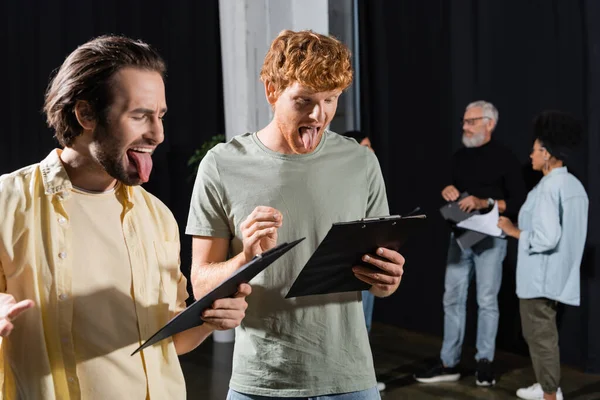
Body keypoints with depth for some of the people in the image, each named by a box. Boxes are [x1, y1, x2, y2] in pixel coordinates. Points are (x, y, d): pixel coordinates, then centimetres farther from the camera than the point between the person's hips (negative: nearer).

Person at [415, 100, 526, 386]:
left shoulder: (504, 158, -4)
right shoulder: (460, 157, 13)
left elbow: (518, 201, -8)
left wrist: (485, 203, -20)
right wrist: (448, 192, 0)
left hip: (490, 237, -5)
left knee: (487, 300, 1)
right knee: (452, 299, 4)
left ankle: (485, 362, 12)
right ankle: (448, 364, 11)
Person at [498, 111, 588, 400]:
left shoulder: (548, 187, -21)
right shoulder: (574, 184, 7)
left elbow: (546, 238, -27)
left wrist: (514, 231, -13)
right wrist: (524, 227, 17)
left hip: (540, 276, -9)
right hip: (558, 274, 9)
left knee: (541, 336, 3)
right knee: (542, 332, 23)